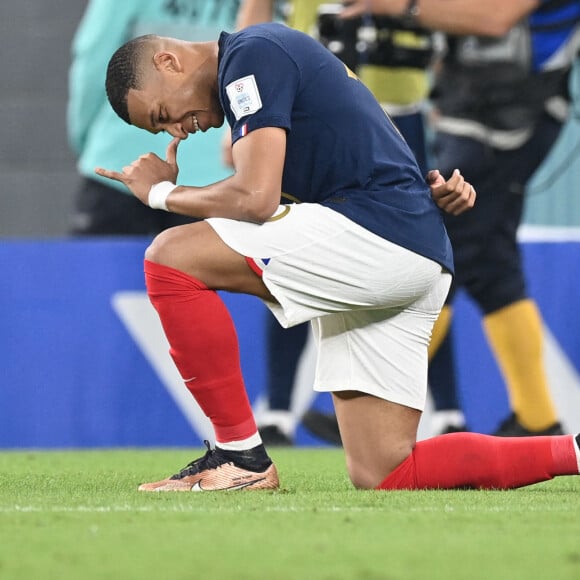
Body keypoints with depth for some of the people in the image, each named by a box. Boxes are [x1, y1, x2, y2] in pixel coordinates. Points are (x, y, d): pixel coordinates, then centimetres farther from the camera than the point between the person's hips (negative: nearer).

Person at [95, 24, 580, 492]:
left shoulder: (250, 55, -7)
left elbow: (255, 198, -16)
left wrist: (162, 193, 1)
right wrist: (430, 187, 6)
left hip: (375, 235, -10)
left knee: (172, 257, -13)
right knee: (381, 475, 8)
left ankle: (240, 456, -9)